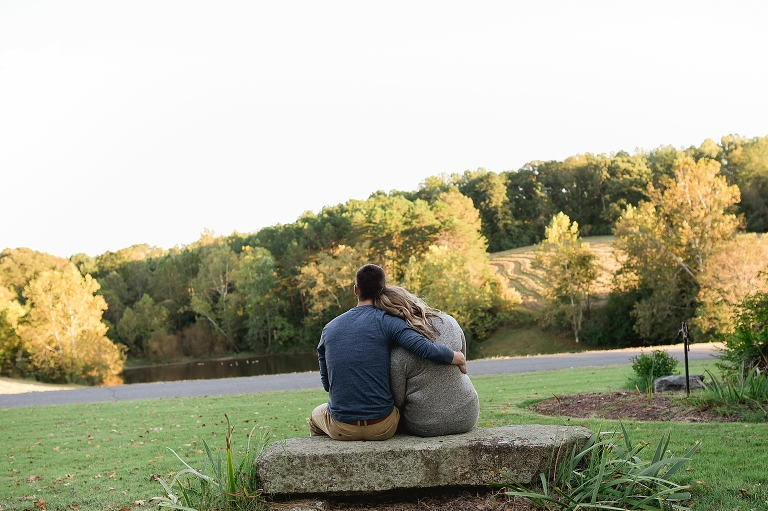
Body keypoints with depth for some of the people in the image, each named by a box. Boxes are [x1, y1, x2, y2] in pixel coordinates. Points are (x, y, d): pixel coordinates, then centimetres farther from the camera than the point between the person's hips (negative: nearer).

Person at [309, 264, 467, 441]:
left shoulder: (329, 329, 5)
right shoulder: (387, 321, -7)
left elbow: (326, 384, 9)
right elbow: (426, 349, -19)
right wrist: (460, 358, -2)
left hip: (341, 429, 2)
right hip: (382, 428, -2)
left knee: (317, 414, 37)